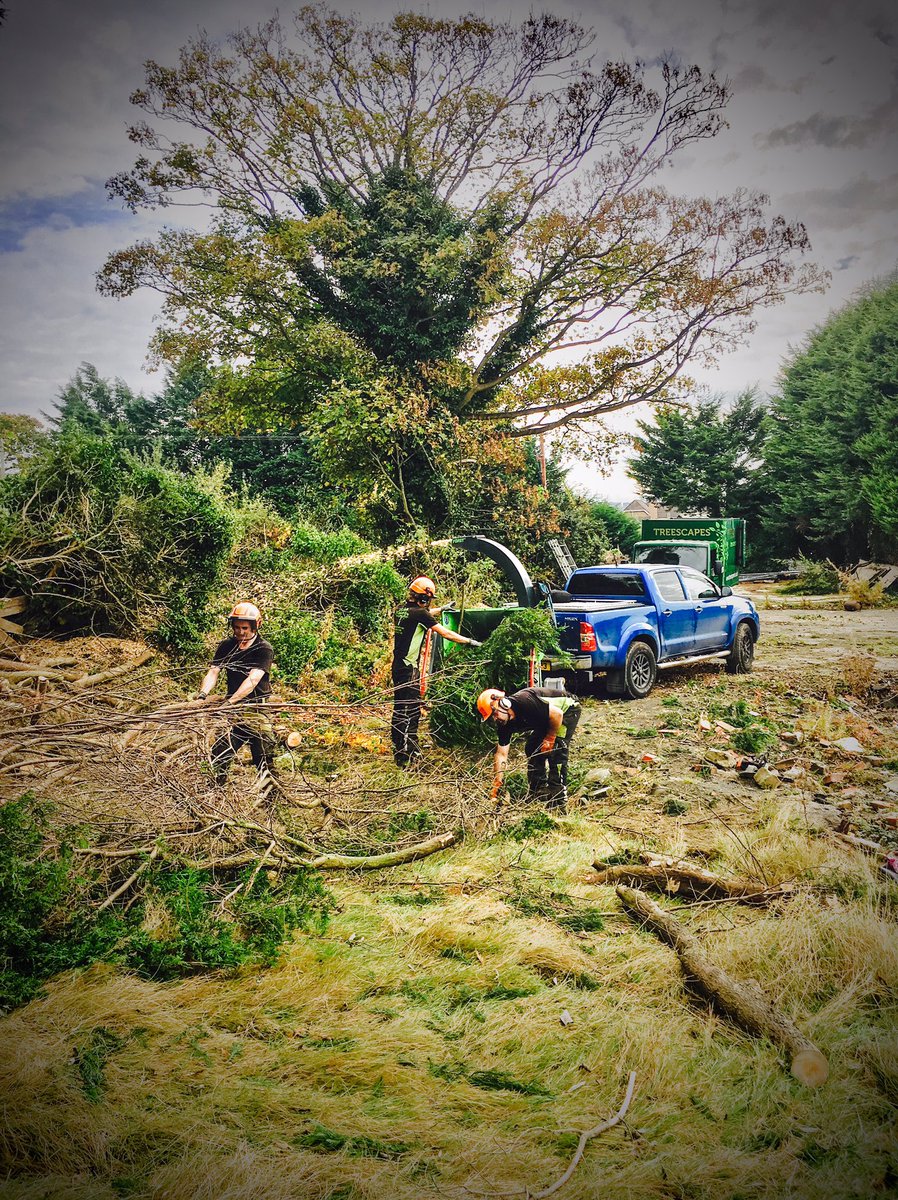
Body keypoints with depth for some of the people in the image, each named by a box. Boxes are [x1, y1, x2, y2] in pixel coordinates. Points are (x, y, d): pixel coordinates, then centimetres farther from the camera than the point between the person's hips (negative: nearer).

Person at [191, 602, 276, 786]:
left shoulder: (264, 650, -9)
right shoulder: (226, 646, 6)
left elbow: (252, 680, -22)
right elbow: (213, 672, -4)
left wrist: (229, 702, -34)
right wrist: (202, 695, -24)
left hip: (257, 710, -4)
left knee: (264, 764, -1)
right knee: (218, 757, 2)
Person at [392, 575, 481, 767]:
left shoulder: (402, 609, 8)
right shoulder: (419, 613, -15)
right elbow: (445, 633, -12)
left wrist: (441, 609, 41)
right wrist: (469, 641, -3)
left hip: (398, 665, 9)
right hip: (409, 669, -9)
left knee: (400, 710, 16)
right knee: (412, 712, -5)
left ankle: (399, 751, 25)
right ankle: (409, 756, -4)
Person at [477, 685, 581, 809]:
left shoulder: (524, 702, -36)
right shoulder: (504, 724, -10)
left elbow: (557, 714, -30)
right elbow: (501, 754, -6)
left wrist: (549, 739, -19)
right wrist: (496, 786, -8)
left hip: (568, 709, -8)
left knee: (556, 751, -19)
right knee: (531, 748, 3)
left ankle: (559, 797, -14)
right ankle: (538, 791, 14)